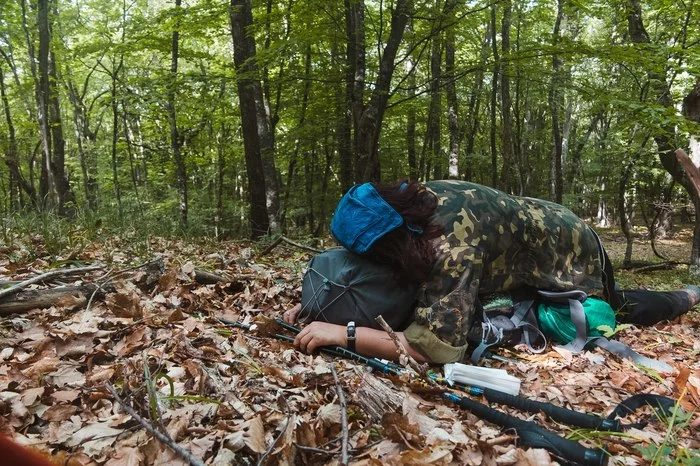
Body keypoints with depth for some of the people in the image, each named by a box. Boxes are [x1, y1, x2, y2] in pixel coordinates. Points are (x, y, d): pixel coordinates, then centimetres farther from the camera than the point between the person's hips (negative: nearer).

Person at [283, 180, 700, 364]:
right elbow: (376, 275, -9)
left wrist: (344, 333, -52)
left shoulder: (450, 243, -47)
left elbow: (439, 345, -52)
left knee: (624, 311, 27)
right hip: (547, 229, 7)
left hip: (574, 252, -6)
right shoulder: (413, 202, -22)